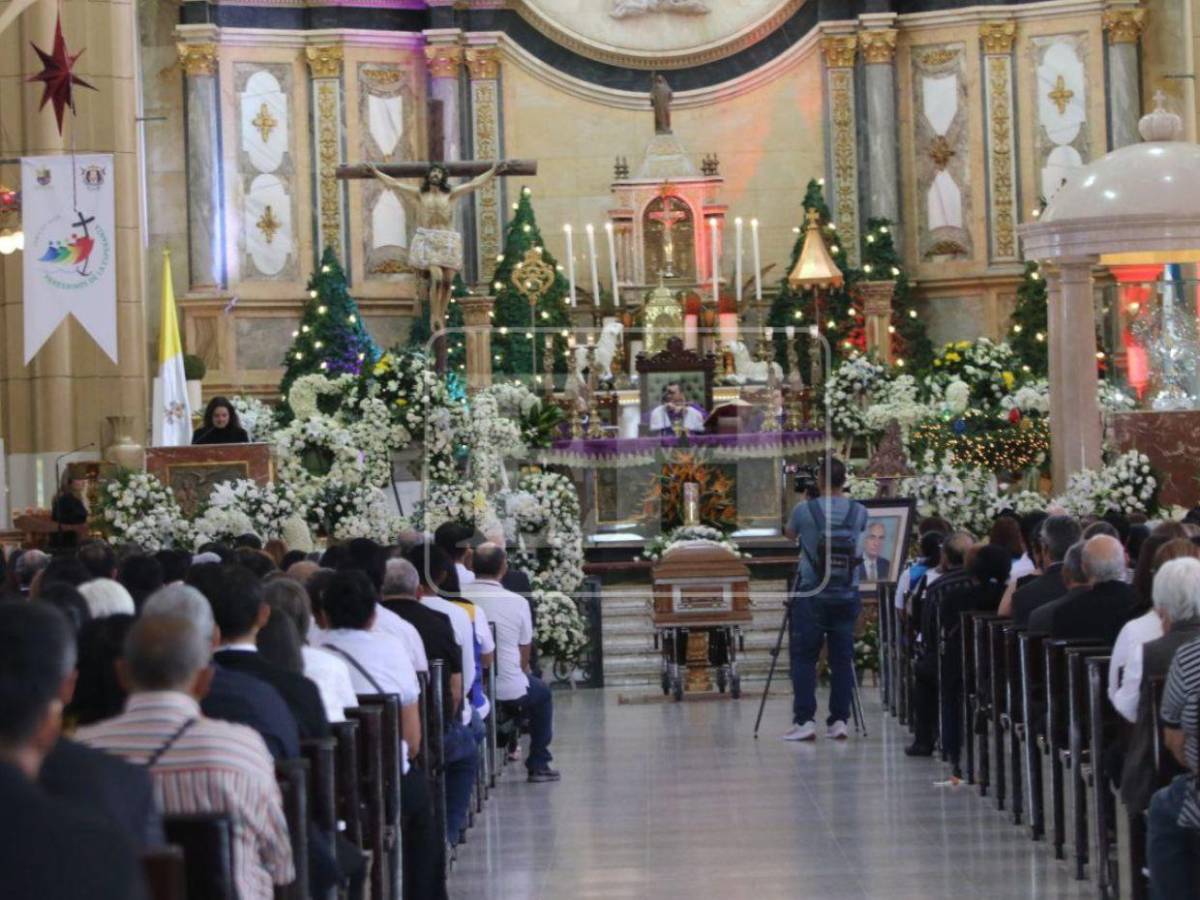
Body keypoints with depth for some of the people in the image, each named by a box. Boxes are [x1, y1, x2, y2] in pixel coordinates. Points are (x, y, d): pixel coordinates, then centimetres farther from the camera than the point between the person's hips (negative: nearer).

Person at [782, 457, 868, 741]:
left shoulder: (804, 510, -8)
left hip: (810, 596, -3)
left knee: (803, 657, 1)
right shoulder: (858, 512, 0)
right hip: (846, 597, 3)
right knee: (842, 659, 7)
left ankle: (805, 720, -6)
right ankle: (839, 720, 6)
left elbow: (789, 534, 13)